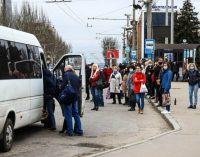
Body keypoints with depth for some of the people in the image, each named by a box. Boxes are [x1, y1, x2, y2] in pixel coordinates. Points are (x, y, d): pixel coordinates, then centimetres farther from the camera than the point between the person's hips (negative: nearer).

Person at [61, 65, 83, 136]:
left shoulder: (66, 75, -8)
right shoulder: (76, 76, 14)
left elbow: (63, 85, -16)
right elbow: (79, 85, 15)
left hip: (68, 96, -7)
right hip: (75, 96, 7)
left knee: (68, 115, -1)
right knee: (76, 113, 15)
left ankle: (70, 131, -1)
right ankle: (79, 130, 16)